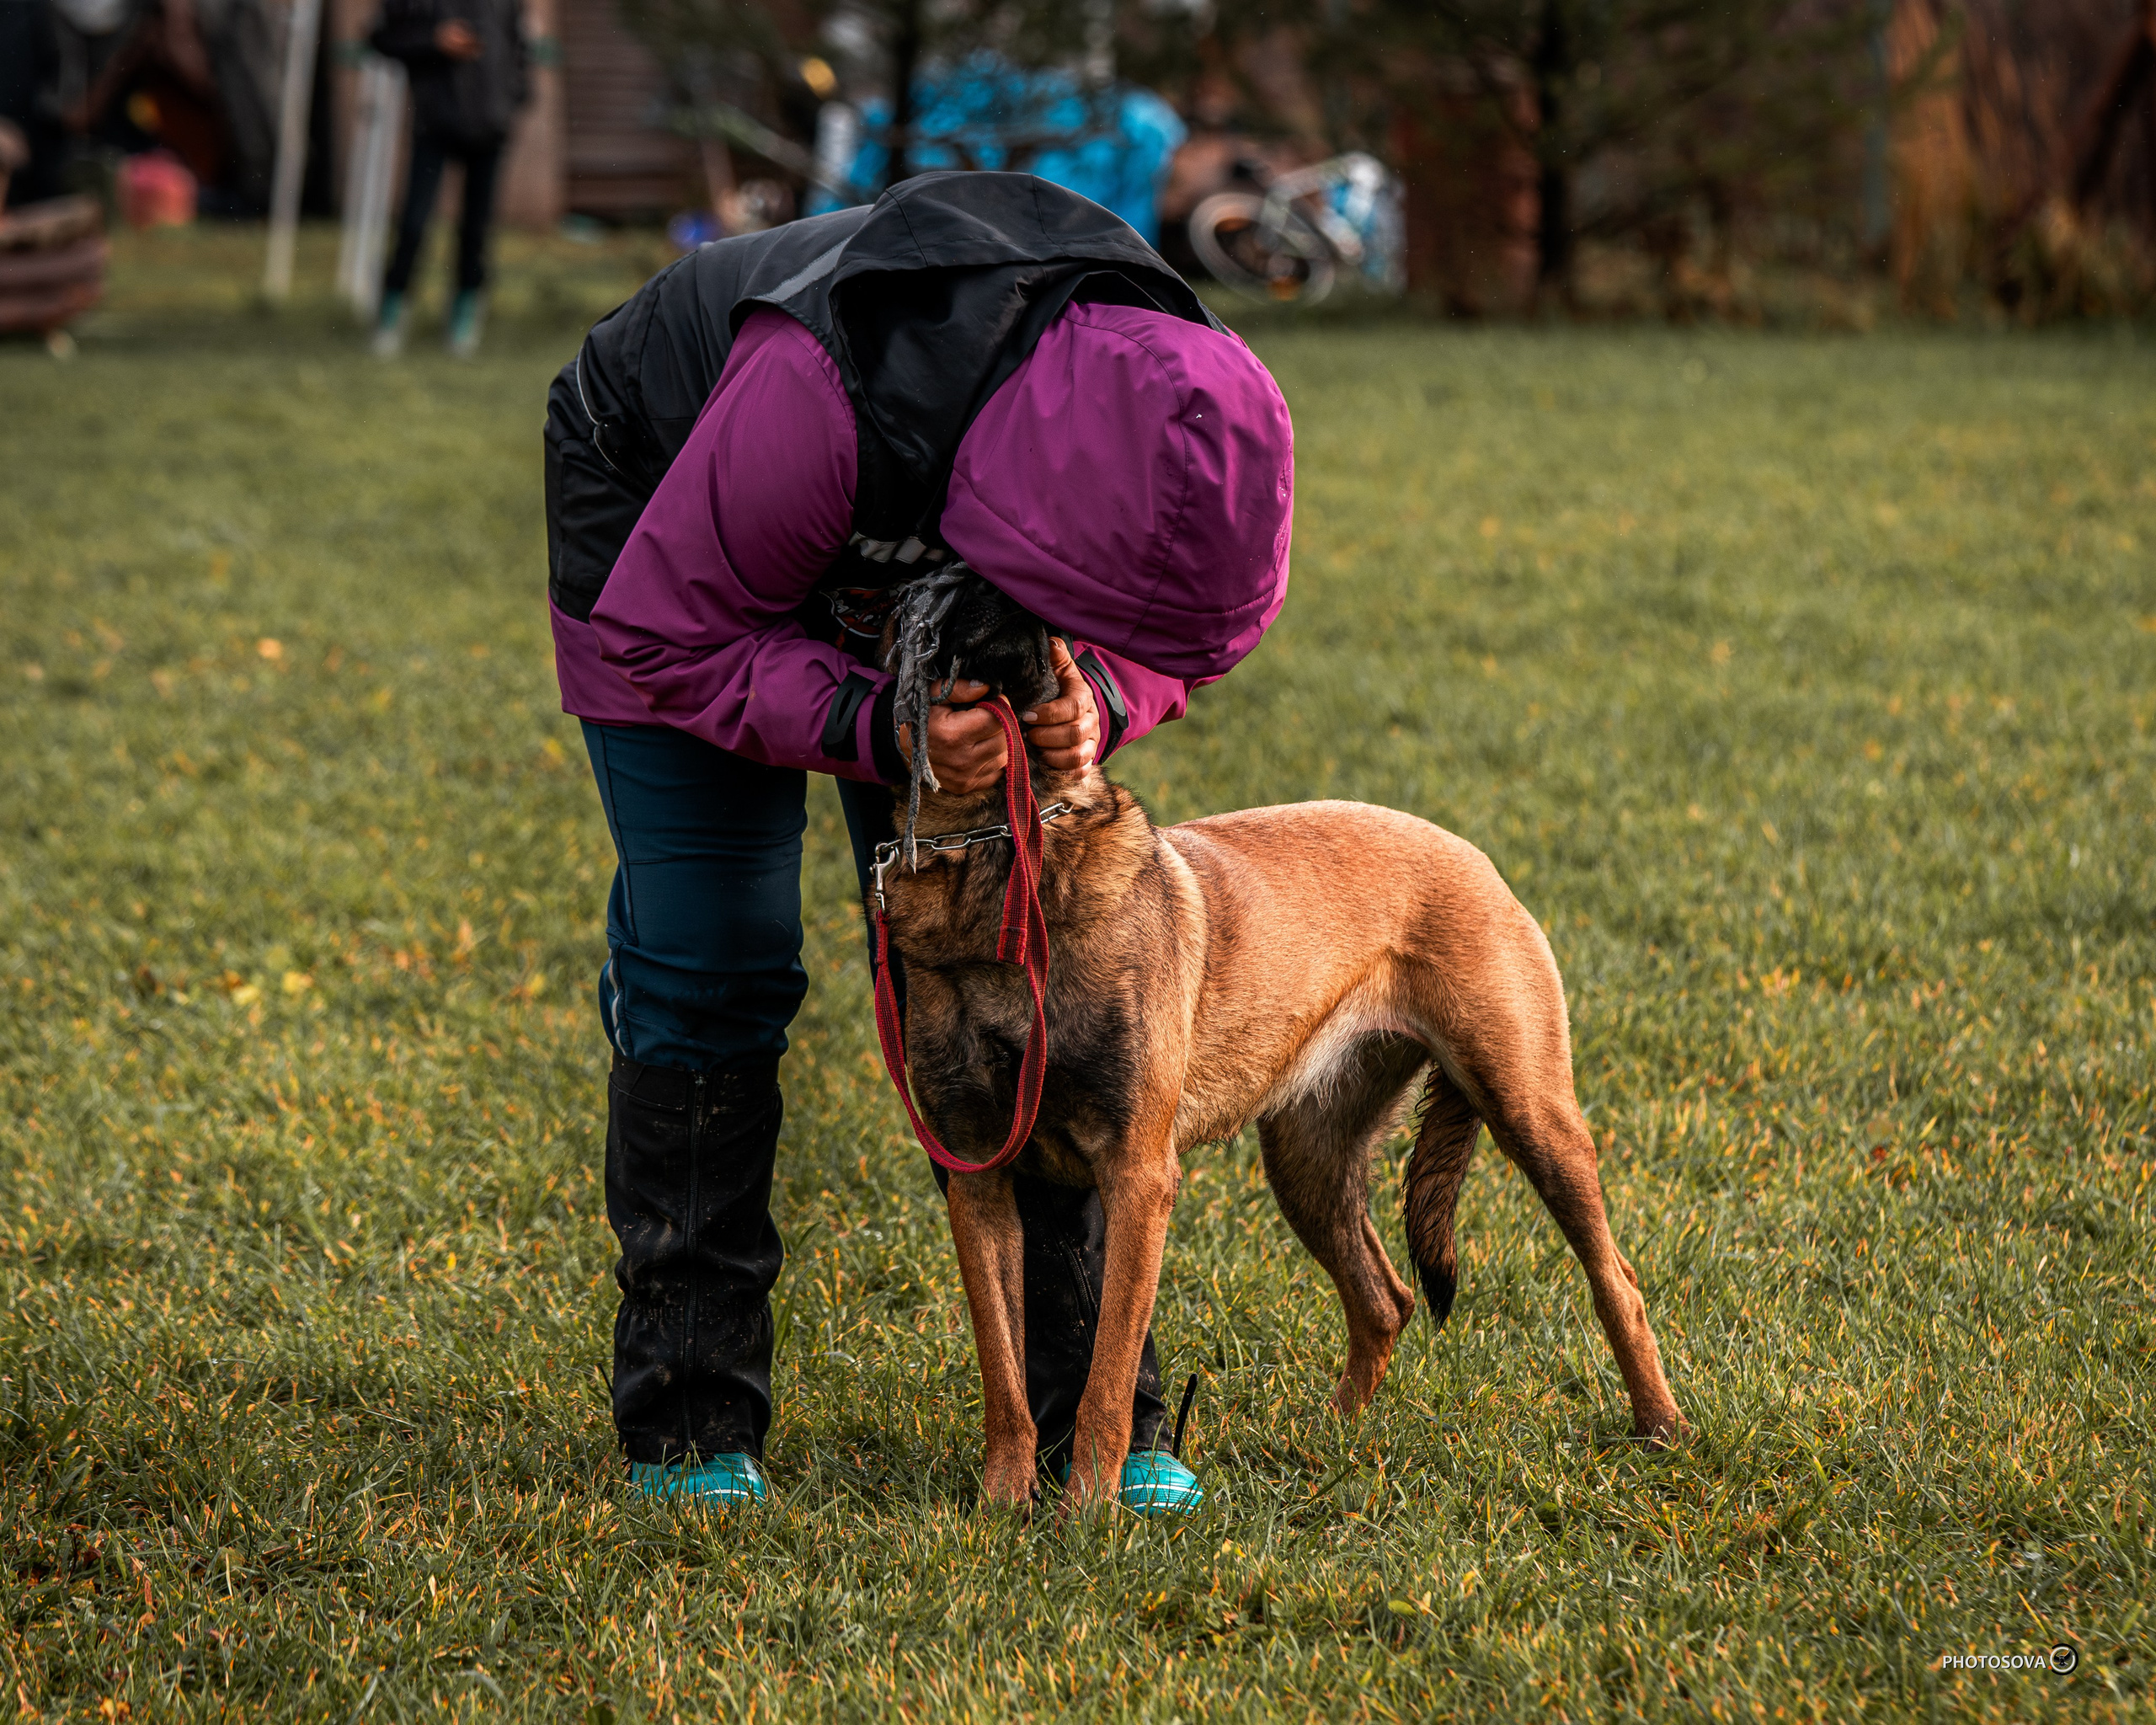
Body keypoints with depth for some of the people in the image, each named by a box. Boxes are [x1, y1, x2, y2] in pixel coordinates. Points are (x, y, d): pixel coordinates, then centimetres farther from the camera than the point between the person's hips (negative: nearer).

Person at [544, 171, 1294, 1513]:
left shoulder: (1168, 408, -31)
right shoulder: (824, 396, -46)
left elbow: (1162, 640, -12)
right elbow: (668, 634, -31)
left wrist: (1103, 698, -36)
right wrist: (879, 733, -46)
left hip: (908, 567, 4)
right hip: (658, 513, -4)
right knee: (708, 965, -11)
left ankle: (1087, 1408, 4)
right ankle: (688, 1424, 0)